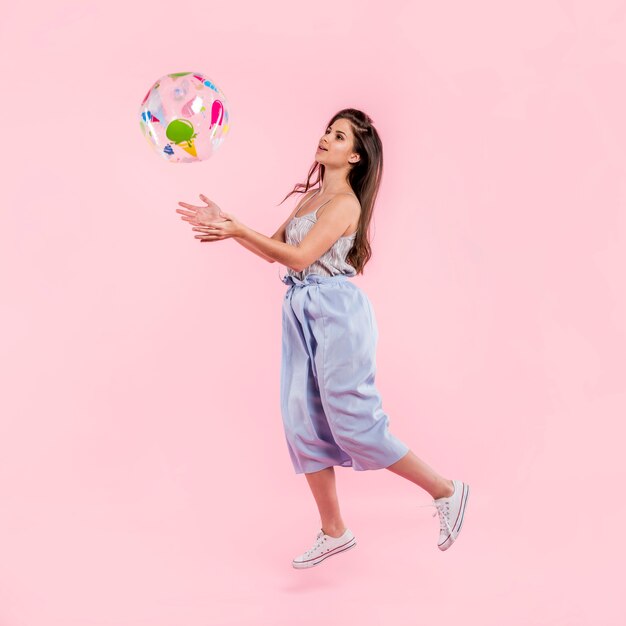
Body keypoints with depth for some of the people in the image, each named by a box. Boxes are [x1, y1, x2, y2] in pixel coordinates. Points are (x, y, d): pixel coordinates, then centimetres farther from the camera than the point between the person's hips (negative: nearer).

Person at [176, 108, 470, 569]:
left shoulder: (345, 203, -12)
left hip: (336, 315, -9)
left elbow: (299, 256, -19)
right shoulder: (312, 196, 15)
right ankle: (334, 532, 19)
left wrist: (239, 230, -21)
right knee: (304, 423, 7)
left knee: (354, 424, -5)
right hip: (303, 316, 9)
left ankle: (446, 491, 12)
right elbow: (276, 249, 15)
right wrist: (226, 224, 6)